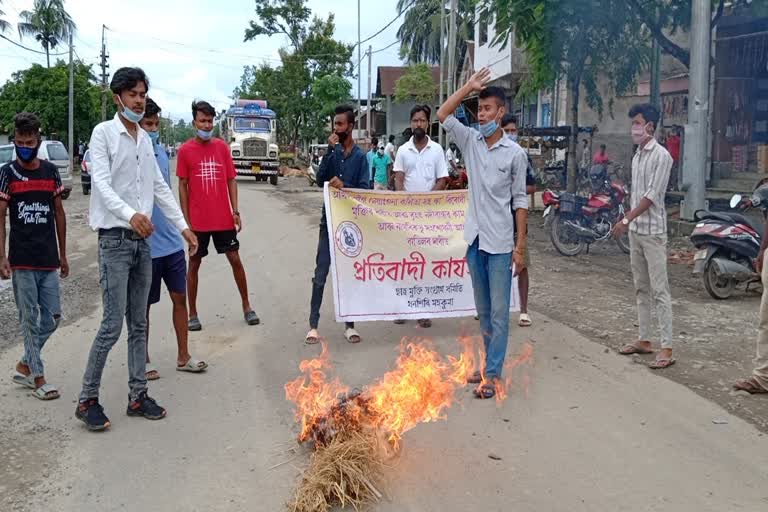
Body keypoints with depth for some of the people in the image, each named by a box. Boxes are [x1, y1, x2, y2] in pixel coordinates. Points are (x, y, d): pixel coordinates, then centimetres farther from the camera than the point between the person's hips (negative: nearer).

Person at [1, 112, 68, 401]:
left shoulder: (51, 172, 7)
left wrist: (63, 254, 12)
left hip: (49, 260, 3)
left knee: (52, 317, 6)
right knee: (30, 319, 2)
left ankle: (24, 365, 25)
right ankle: (37, 377, 11)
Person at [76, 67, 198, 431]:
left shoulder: (145, 139, 13)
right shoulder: (104, 133, -6)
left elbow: (160, 187, 18)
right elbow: (101, 183, -18)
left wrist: (183, 226, 13)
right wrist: (130, 214, -35)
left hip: (142, 241, 7)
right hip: (114, 240, -7)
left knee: (139, 324, 10)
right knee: (112, 325, -7)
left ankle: (137, 396, 18)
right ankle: (87, 400, 6)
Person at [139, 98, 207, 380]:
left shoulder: (161, 150, 8)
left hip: (171, 242, 6)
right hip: (144, 245, -6)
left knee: (180, 298, 11)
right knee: (143, 305, 8)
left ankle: (183, 357, 23)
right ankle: (144, 361, 22)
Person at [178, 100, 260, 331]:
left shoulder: (222, 147, 3)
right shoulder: (185, 150, -4)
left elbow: (231, 180, 6)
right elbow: (183, 186, -2)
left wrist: (235, 211, -2)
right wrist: (186, 219, -5)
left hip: (223, 218, 2)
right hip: (197, 220, -2)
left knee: (235, 259, 7)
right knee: (194, 264, 7)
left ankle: (246, 306, 21)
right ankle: (193, 314, 17)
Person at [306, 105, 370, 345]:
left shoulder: (360, 156, -1)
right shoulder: (332, 151, 1)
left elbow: (364, 189, -5)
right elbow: (320, 180, -11)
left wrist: (344, 186, -22)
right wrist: (330, 150, -17)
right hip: (329, 220, 0)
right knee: (321, 274, -1)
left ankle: (349, 325, 16)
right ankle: (313, 325, 4)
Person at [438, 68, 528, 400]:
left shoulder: (515, 153, -5)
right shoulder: (470, 142, 5)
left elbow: (520, 201, -3)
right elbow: (443, 115, -4)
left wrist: (521, 245, -5)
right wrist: (469, 86, -7)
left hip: (500, 243, -5)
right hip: (475, 238, 5)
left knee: (498, 312, 0)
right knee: (483, 311, 14)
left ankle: (493, 374, 5)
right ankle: (491, 364, 27)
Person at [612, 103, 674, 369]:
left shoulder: (661, 156, -12)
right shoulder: (637, 155, 14)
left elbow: (652, 196, -17)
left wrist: (626, 219, -18)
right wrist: (628, 221, 15)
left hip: (653, 231, -9)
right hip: (635, 230, 9)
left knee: (659, 290, -8)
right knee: (641, 288, 14)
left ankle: (667, 348, -7)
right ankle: (644, 340, 22)